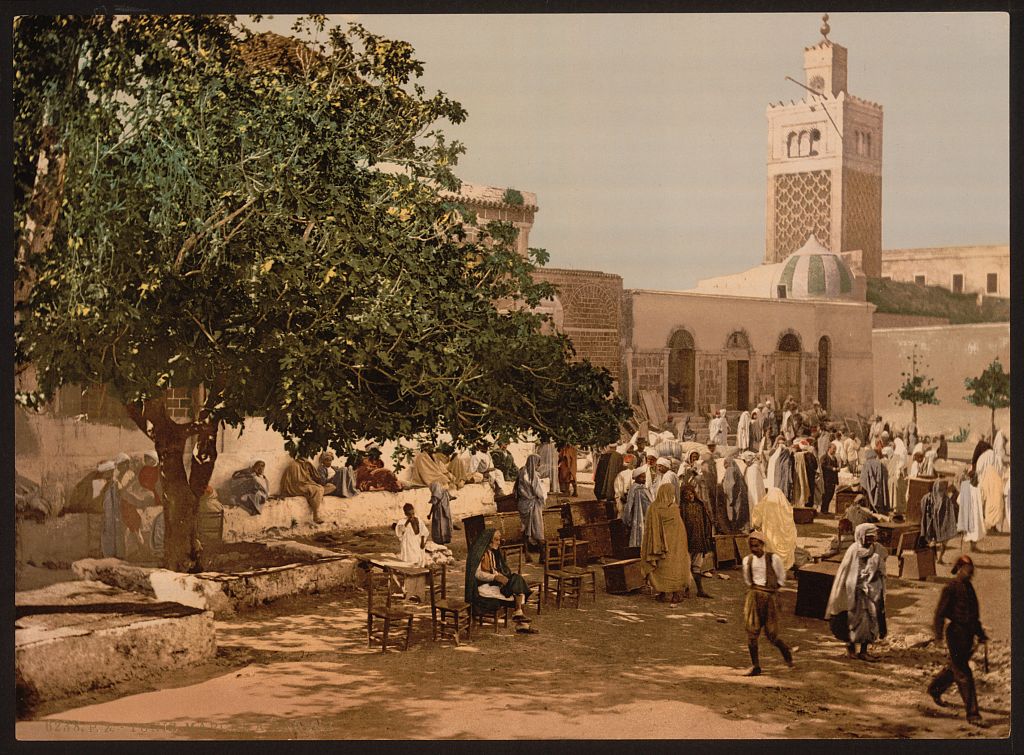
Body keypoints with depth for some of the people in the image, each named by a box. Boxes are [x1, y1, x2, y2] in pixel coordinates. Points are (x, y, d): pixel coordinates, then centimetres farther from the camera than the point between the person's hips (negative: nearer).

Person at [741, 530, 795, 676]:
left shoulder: (773, 559, -5)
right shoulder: (747, 560, 6)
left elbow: (781, 579, 6)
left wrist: (770, 589, 3)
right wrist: (754, 589, 9)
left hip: (770, 597, -3)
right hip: (753, 597, 3)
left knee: (771, 634, -1)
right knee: (751, 632, -5)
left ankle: (786, 651, 31)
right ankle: (755, 666, 6)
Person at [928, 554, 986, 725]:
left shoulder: (969, 588, 13)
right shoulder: (950, 588, -12)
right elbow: (940, 612, -14)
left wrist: (980, 634, 24)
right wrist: (938, 634, -22)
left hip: (968, 634, 8)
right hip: (956, 633, -8)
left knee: (955, 668, 20)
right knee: (964, 674, -7)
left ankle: (935, 689, 43)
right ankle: (972, 713, -5)